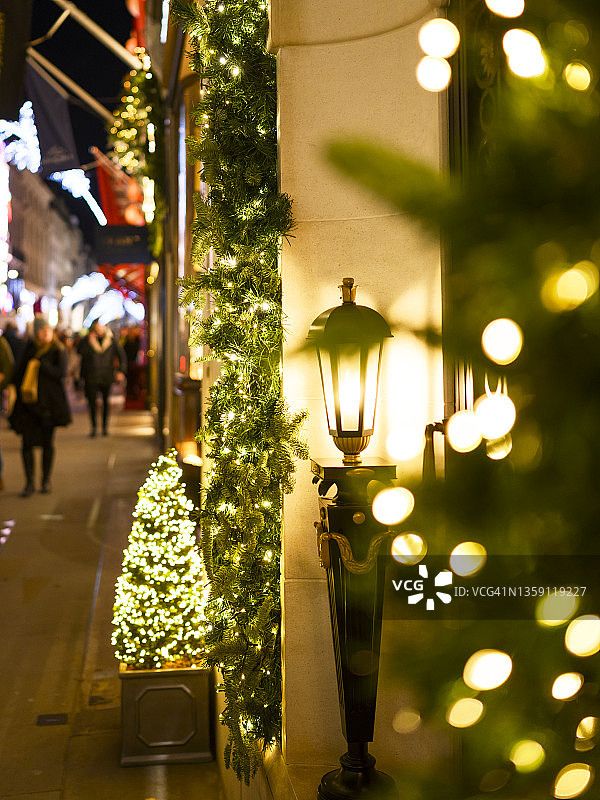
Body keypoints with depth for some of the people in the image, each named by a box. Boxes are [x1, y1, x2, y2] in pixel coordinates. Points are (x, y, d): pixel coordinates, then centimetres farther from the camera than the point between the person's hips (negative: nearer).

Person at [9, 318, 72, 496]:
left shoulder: (58, 350, -2)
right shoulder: (30, 347, 10)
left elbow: (61, 373, -13)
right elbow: (20, 370, 15)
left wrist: (41, 364, -16)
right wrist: (18, 387, 3)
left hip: (49, 401, -3)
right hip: (29, 401, 3)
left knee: (47, 443, 4)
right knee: (27, 442, -3)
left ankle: (46, 481, 17)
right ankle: (29, 483, 4)